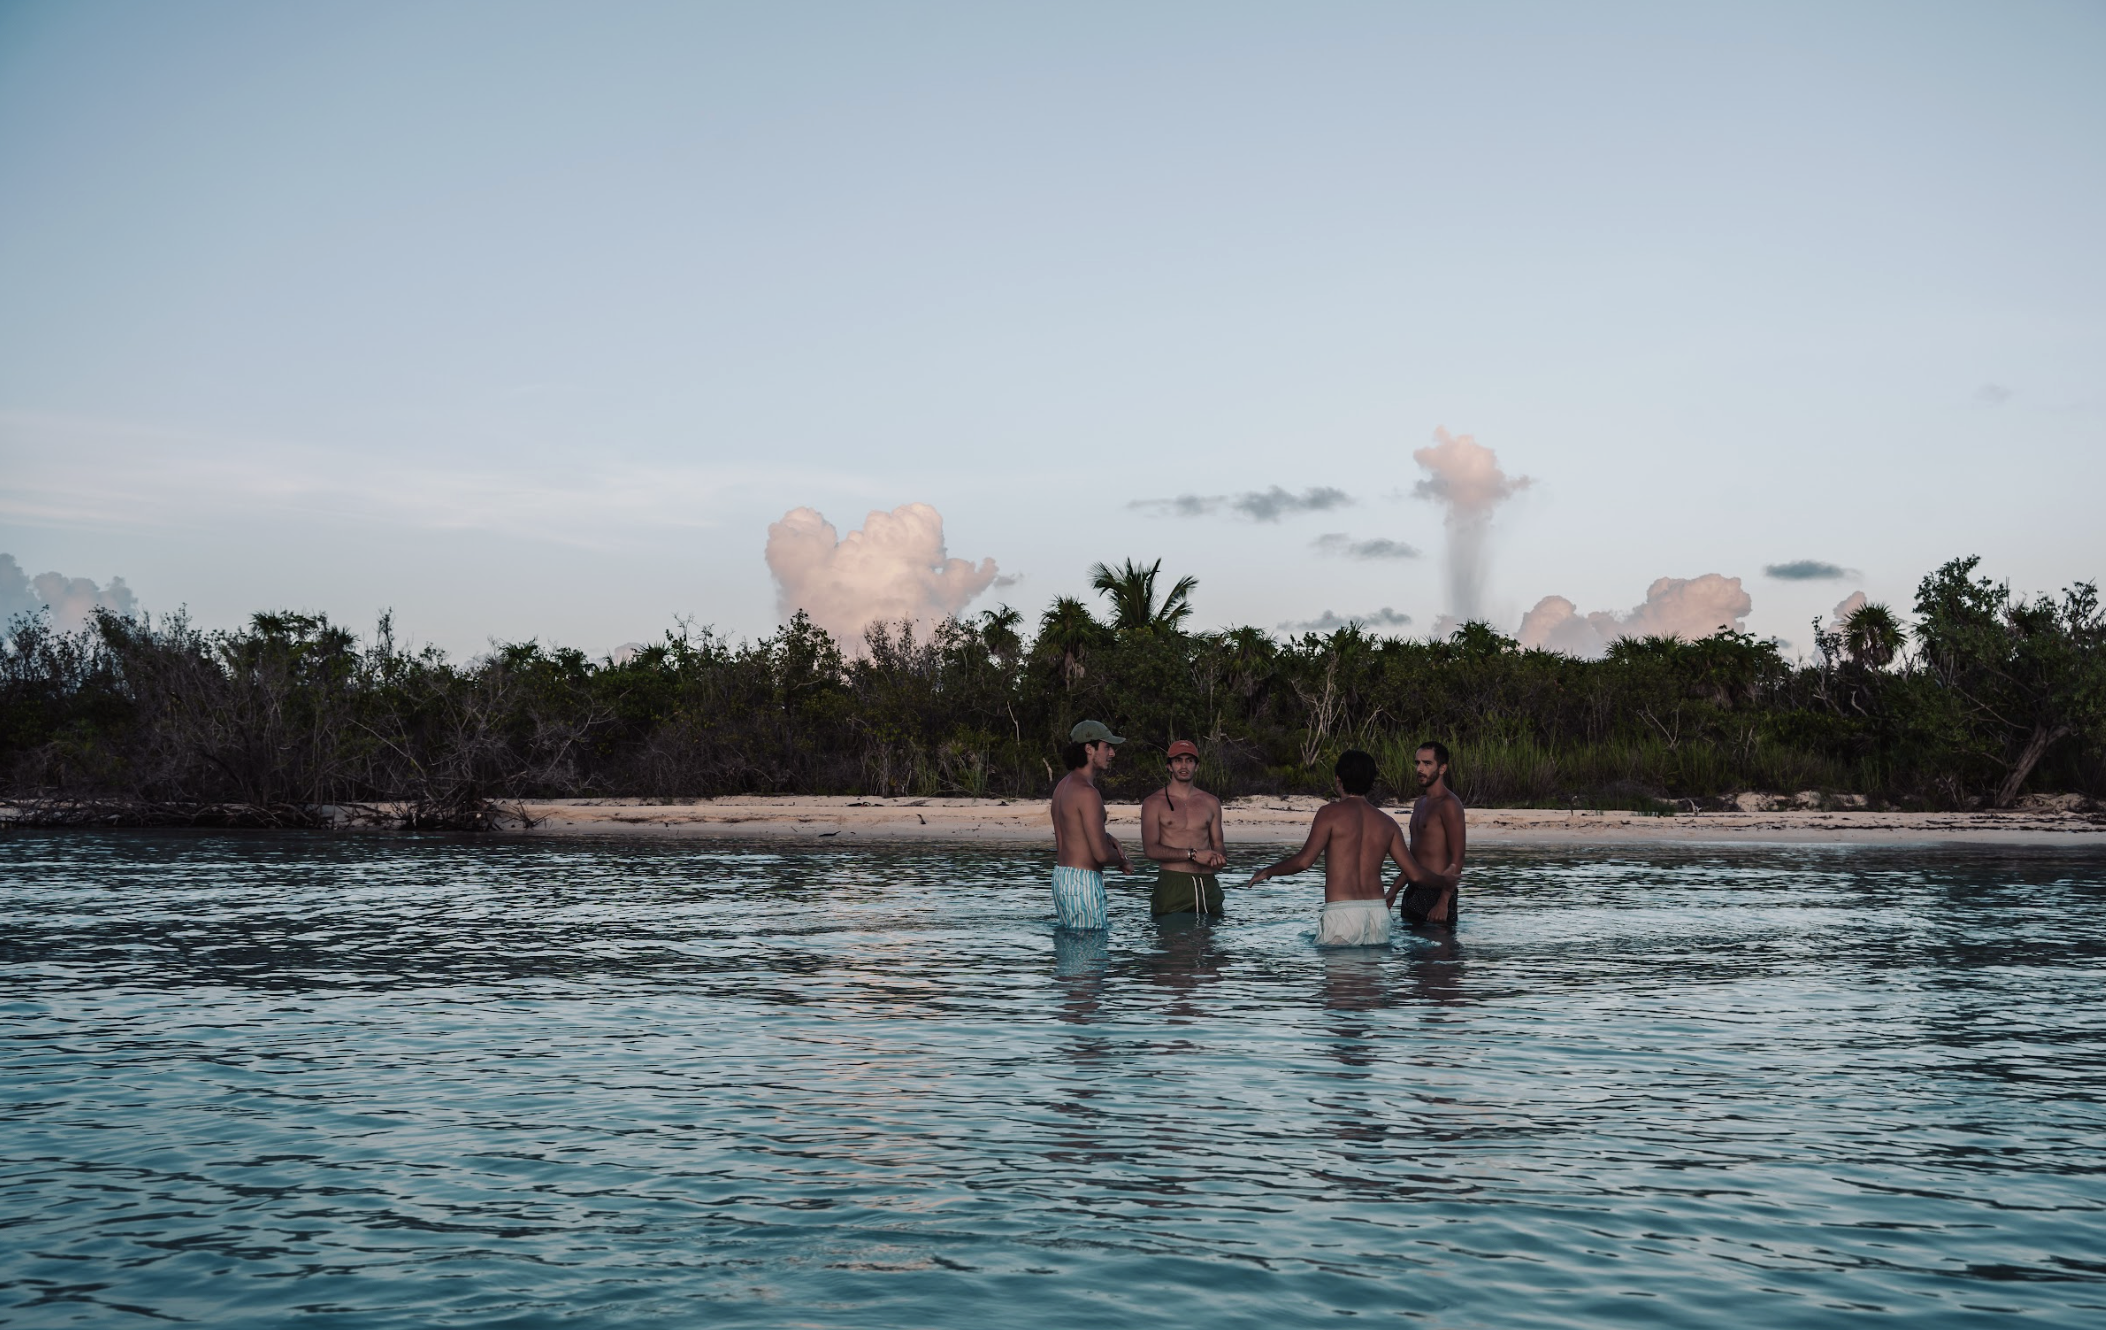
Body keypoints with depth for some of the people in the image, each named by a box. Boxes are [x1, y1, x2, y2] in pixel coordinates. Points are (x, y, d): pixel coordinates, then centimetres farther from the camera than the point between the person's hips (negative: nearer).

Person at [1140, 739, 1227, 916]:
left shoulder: (1211, 803, 16)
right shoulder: (1154, 803, 3)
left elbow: (1217, 843, 17)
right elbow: (1150, 849, -7)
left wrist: (1219, 858, -8)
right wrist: (1193, 854, -15)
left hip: (1208, 887, 4)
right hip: (1171, 886, -3)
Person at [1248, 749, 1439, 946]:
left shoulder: (1331, 813, -2)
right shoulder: (1387, 823, 12)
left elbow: (1304, 860, -11)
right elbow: (1416, 874, 12)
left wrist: (1267, 871, 5)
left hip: (1342, 912, -5)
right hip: (1378, 911, 5)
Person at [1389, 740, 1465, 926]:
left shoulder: (1448, 804, -11)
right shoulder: (1419, 803, 17)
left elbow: (1457, 859, -17)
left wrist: (1443, 902, -23)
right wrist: (1394, 889, 19)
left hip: (1437, 893, -9)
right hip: (1414, 891, 9)